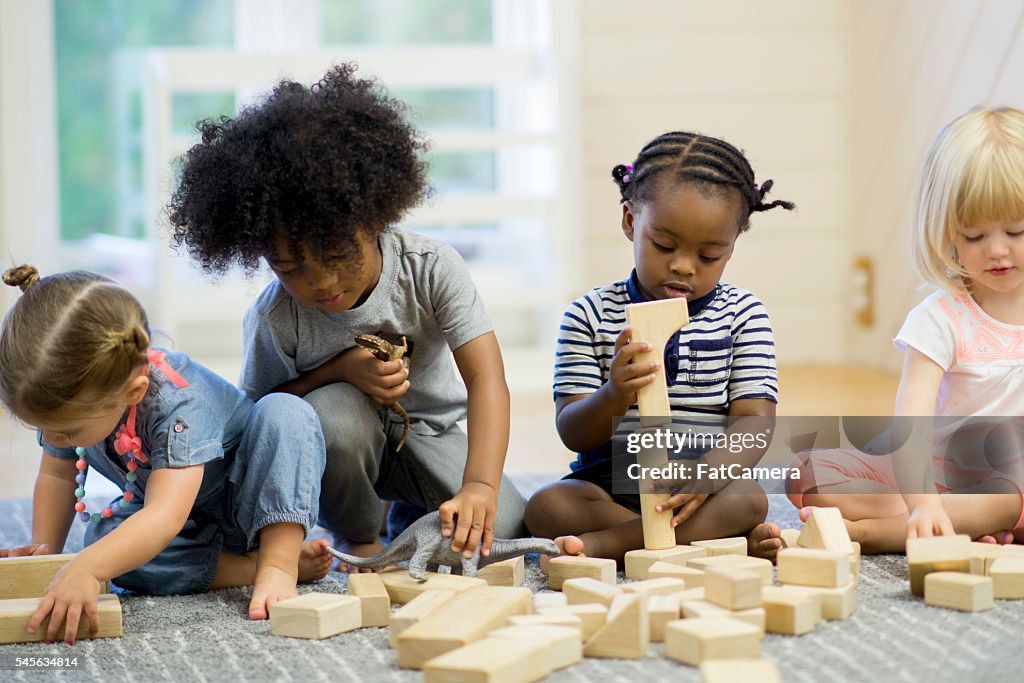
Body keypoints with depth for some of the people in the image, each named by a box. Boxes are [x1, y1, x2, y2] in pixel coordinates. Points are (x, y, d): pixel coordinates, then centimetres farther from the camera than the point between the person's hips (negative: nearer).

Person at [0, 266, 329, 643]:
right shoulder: (63, 398, -19)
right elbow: (56, 475, 1)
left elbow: (165, 516, -50)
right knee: (102, 536, -30)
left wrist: (85, 569, -62)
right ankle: (250, 567, -26)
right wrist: (44, 549, -11)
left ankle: (279, 562, -36)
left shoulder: (179, 403, -39)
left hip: (243, 500, -5)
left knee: (285, 412, -36)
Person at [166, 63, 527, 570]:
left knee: (504, 530, -23)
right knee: (332, 412, -38)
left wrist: (479, 486, -48)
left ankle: (411, 513, 14)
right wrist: (339, 371, -28)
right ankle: (357, 541, -7)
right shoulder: (273, 319, -22)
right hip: (338, 449, -1)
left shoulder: (431, 267, -24)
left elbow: (487, 380, -32)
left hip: (428, 431, 1)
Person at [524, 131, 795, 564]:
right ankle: (720, 540, -27)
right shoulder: (590, 315, 2)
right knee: (546, 507, -29)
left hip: (703, 489, -1)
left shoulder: (742, 314, 3)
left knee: (749, 500, -31)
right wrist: (614, 398, -28)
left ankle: (601, 542, -28)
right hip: (609, 485, 1)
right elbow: (572, 433, -4)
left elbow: (754, 422, -6)